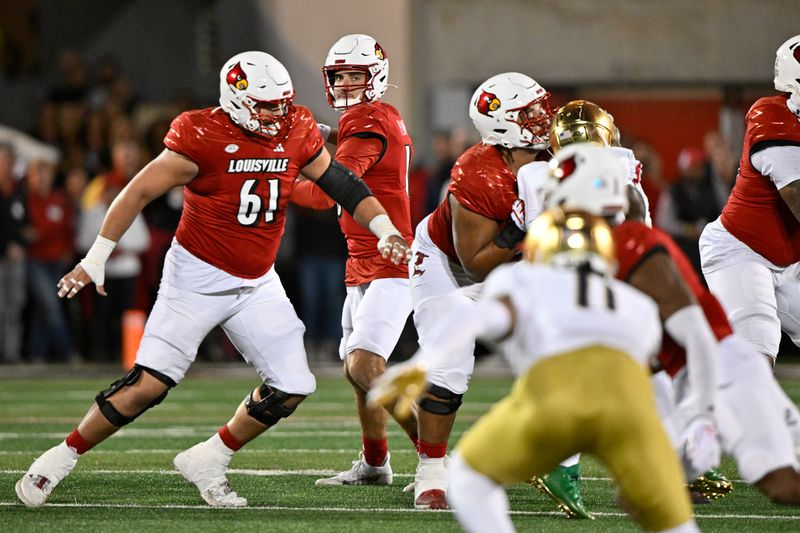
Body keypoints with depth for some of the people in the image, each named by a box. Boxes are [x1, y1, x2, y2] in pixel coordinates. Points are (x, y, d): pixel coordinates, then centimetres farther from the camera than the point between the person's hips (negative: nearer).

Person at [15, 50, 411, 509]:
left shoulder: (296, 131, -2)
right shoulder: (203, 137, -18)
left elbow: (341, 183, 9)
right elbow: (140, 192, -14)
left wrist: (384, 228, -5)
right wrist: (96, 259, -13)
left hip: (257, 285, 6)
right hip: (198, 277, -6)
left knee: (291, 389, -1)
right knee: (149, 384, -11)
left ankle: (208, 461, 14)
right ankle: (61, 459, 3)